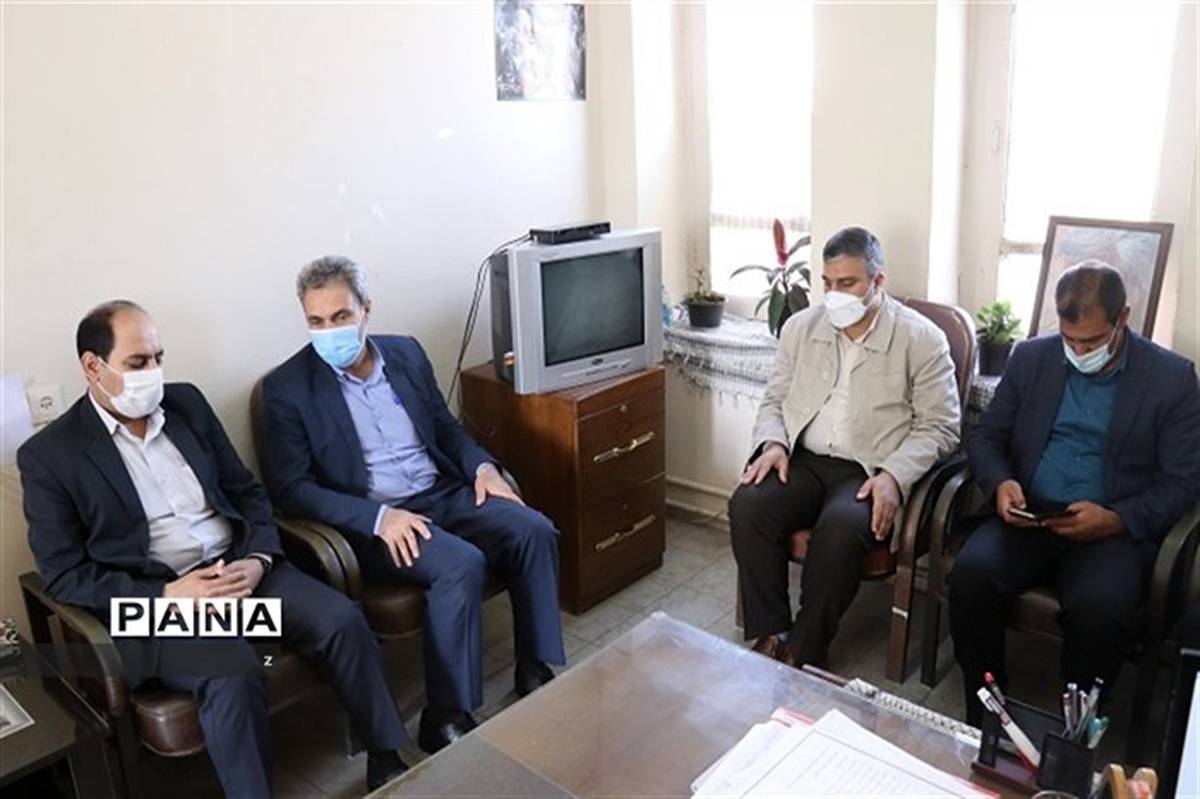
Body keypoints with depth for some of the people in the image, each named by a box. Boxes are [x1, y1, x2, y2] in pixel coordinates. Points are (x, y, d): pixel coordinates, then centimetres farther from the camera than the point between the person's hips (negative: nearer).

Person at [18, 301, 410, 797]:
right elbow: (65, 576, -5)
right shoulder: (48, 454, -3)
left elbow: (248, 492, 12)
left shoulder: (187, 402, 9)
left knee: (342, 620, -17)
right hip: (152, 598, -4)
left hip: (239, 567, 4)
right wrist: (167, 595, -18)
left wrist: (258, 559, -8)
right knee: (234, 675, -32)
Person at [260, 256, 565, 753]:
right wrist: (378, 517, -23)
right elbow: (290, 489, -11)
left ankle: (536, 673, -2)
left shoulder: (407, 353, 9)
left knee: (534, 531, -17)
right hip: (370, 522, -5)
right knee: (462, 564, -30)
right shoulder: (287, 387, -5)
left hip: (444, 494, 5)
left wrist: (482, 466, -3)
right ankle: (446, 718, -13)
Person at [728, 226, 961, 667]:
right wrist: (773, 443, -6)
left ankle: (806, 651, -14)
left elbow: (939, 427, -3)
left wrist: (893, 476, -19)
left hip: (871, 472, -3)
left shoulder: (921, 338, -1)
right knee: (747, 506, -26)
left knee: (841, 528, -34)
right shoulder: (801, 327, 11)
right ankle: (770, 634, -11)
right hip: (803, 460, 4)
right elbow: (773, 400, 16)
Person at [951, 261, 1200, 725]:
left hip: (1116, 529, -2)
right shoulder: (1031, 358, 10)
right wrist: (1000, 482, -9)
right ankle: (983, 717, -9)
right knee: (971, 573, -28)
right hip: (1027, 518, 2)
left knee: (1098, 606, -33)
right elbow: (985, 436, 13)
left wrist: (1116, 519, -17)